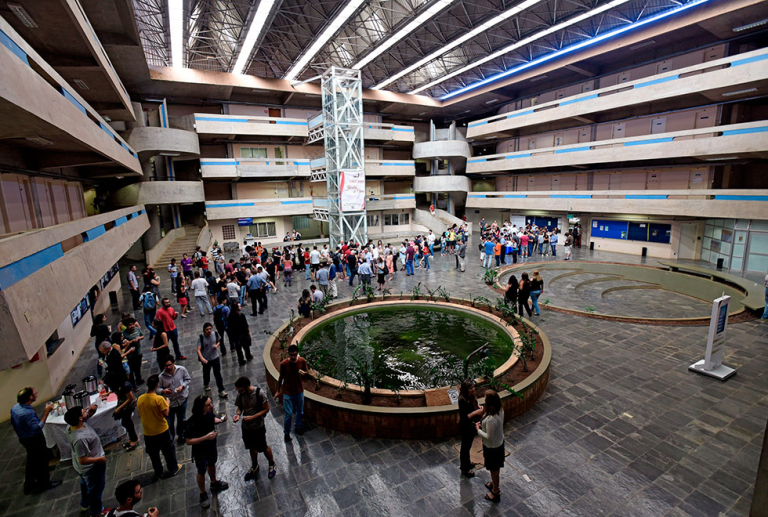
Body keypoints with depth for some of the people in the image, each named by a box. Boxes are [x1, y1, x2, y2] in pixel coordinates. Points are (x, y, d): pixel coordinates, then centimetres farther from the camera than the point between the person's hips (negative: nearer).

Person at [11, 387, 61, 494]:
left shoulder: (14, 407, -6)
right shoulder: (28, 413, -35)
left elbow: (13, 424, 10)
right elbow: (37, 428, -35)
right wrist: (46, 413, -36)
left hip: (23, 439, 9)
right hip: (34, 440, -9)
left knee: (31, 461, 24)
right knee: (41, 461, 11)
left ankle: (29, 485, 39)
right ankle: (44, 483, 29)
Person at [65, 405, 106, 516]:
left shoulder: (71, 426, -15)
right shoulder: (80, 439, -41)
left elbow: (91, 412, 0)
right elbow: (83, 460, -33)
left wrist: (92, 408, -21)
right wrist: (100, 459, -20)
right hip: (92, 467, -9)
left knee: (85, 484, 34)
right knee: (95, 489, 18)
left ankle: (85, 504, 59)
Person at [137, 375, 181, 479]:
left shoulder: (140, 399, -9)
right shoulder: (159, 399, -25)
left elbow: (140, 415, 3)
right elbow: (166, 413, -21)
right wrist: (167, 403, -6)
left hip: (148, 432, 4)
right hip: (162, 431, -4)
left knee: (153, 454, 23)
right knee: (168, 451, 18)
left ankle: (158, 473, 38)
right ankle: (173, 469, 33)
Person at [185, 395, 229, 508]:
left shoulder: (209, 412, -20)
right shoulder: (193, 422, -36)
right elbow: (188, 441, -29)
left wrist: (220, 420, -14)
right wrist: (205, 437, -37)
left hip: (211, 445, 5)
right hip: (200, 450, -5)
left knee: (212, 464, 29)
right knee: (202, 472, 19)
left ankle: (214, 483, 56)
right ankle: (203, 494, 44)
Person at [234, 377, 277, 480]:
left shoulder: (259, 393, -27)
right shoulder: (240, 394, -13)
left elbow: (266, 409, -18)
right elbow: (240, 407, 4)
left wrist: (253, 417, -27)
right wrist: (238, 414, -17)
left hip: (258, 426, -4)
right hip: (246, 426, 5)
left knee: (263, 448, 13)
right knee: (252, 447, 24)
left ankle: (272, 465, 40)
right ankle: (255, 467, 49)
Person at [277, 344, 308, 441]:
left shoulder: (302, 361, -16)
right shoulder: (284, 364, -20)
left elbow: (306, 372, 2)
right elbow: (281, 378, -6)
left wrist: (303, 373, -22)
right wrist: (278, 391, 4)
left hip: (299, 391, 3)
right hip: (287, 392, -2)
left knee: (300, 411, 19)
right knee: (288, 414, 4)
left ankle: (298, 427, 47)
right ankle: (286, 432, 30)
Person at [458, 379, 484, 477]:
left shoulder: (471, 396, -6)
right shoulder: (462, 400, -32)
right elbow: (463, 417, -28)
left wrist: (478, 407, -6)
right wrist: (475, 412, -32)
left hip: (472, 425, 8)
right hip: (466, 427, -8)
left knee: (468, 446, 28)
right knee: (465, 447, 13)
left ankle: (466, 463, 50)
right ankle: (464, 469, 33)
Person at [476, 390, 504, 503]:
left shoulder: (491, 419, -39)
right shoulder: (500, 411, -12)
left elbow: (489, 437, -29)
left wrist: (478, 430, -15)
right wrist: (483, 424, -2)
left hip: (492, 447, -8)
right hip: (500, 443, 8)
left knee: (494, 470, 16)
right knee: (496, 468, 30)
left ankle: (496, 493, 38)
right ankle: (494, 484, 53)